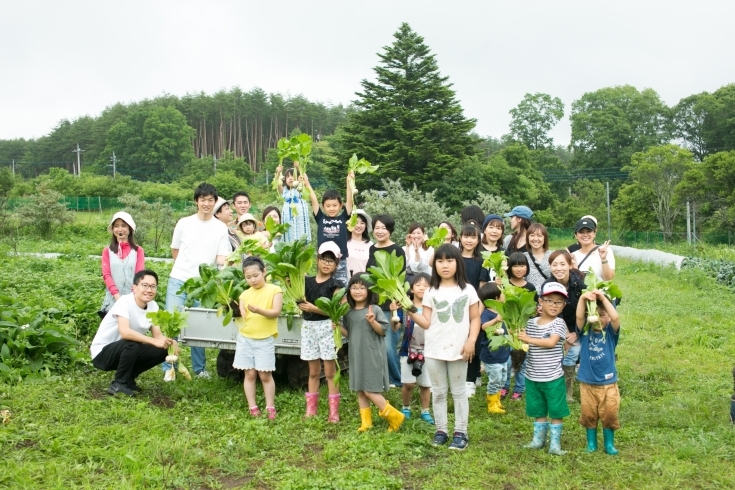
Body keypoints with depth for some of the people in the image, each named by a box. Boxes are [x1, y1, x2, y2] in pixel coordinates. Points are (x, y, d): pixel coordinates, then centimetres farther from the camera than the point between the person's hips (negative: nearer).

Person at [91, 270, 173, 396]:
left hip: (126, 351, 7)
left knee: (162, 351, -9)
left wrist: (170, 342, -27)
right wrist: (154, 341, -40)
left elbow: (157, 335, -6)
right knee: (132, 344, -34)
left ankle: (127, 378, 7)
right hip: (102, 352, -7)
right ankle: (118, 384, -14)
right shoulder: (125, 301, -25)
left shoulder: (153, 306, -4)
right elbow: (124, 332, -39)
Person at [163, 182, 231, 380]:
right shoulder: (184, 223, 2)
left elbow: (221, 258, -2)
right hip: (178, 281, 0)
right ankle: (168, 368, 9)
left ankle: (200, 368, 19)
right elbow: (175, 250, 13)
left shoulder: (221, 228, 1)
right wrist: (187, 268, 9)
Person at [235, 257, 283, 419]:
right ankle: (252, 407, 15)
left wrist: (259, 310, -29)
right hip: (245, 339, 3)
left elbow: (276, 312, -13)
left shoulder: (274, 290, -4)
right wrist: (236, 314, -21)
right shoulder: (245, 294, 5)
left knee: (265, 375, 1)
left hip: (265, 340, -3)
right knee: (250, 374, 7)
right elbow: (242, 317, 1)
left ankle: (270, 408, 10)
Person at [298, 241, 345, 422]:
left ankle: (334, 411, 5)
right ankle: (311, 409, 19)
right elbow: (301, 303, -1)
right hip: (308, 326, 4)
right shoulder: (307, 281, 8)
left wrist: (314, 308, -19)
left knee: (330, 372, 0)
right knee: (313, 371, 12)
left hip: (327, 327, -4)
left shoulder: (335, 285, -4)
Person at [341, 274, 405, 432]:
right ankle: (366, 421, 21)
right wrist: (338, 327, -5)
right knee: (360, 390, 10)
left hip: (372, 355, -6)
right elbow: (348, 333, 13)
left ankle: (394, 416, 7)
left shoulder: (375, 309, -9)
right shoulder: (348, 312, 7)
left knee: (370, 390, -7)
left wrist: (372, 322, -25)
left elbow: (383, 331, -8)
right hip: (356, 356, 6)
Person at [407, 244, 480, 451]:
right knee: (438, 392, 11)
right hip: (434, 350, 2)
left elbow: (475, 319, 2)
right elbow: (426, 323, 0)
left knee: (459, 391, 9)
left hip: (458, 350, -1)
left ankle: (460, 432, 16)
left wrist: (471, 341, -10)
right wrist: (410, 312, -14)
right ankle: (441, 431, 20)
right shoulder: (431, 292, 3)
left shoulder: (468, 290, 0)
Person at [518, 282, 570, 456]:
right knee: (538, 410, 17)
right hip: (532, 377, 4)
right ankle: (538, 439, 31)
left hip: (553, 378, -4)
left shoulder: (559, 324, -9)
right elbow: (524, 343, 5)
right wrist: (518, 340, -16)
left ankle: (555, 443, 17)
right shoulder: (531, 323, 3)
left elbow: (551, 342, -22)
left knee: (556, 411, 6)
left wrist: (528, 339, -23)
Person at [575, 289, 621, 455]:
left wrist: (603, 298, -32)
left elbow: (615, 317, -25)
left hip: (608, 383, -1)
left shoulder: (611, 332, -5)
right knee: (588, 414, 11)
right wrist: (582, 298, -37)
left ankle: (609, 443, 26)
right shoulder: (585, 332, -4)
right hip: (587, 382, 1)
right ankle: (591, 442, 28)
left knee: (609, 414, 7)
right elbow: (579, 317, -22)